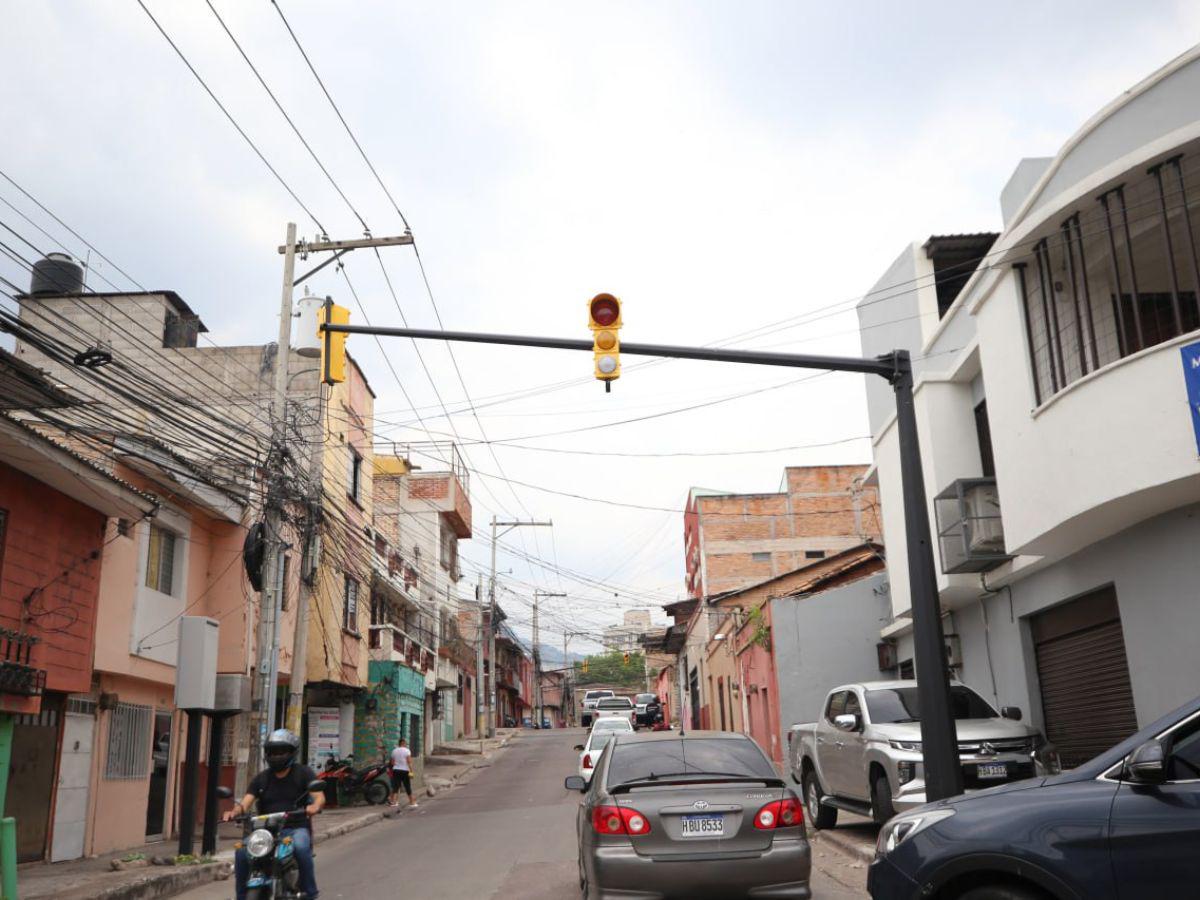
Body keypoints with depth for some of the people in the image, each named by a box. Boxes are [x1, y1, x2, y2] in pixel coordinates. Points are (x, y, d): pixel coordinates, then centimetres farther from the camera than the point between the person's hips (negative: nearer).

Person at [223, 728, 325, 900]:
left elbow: (320, 796, -8)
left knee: (301, 847, -36)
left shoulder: (303, 773, 6)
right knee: (242, 851, -24)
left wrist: (315, 806, -33)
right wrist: (235, 811, -21)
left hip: (296, 828, -3)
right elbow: (246, 802, 3)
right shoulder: (261, 778, 16)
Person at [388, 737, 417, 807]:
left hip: (396, 770, 4)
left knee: (395, 786, 6)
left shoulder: (394, 751, 9)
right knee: (408, 786, 3)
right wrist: (411, 771, -12)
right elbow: (409, 762, -12)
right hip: (404, 770, -4)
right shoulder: (407, 751, -7)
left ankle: (393, 801, 1)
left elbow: (392, 762, 8)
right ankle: (411, 802, 9)